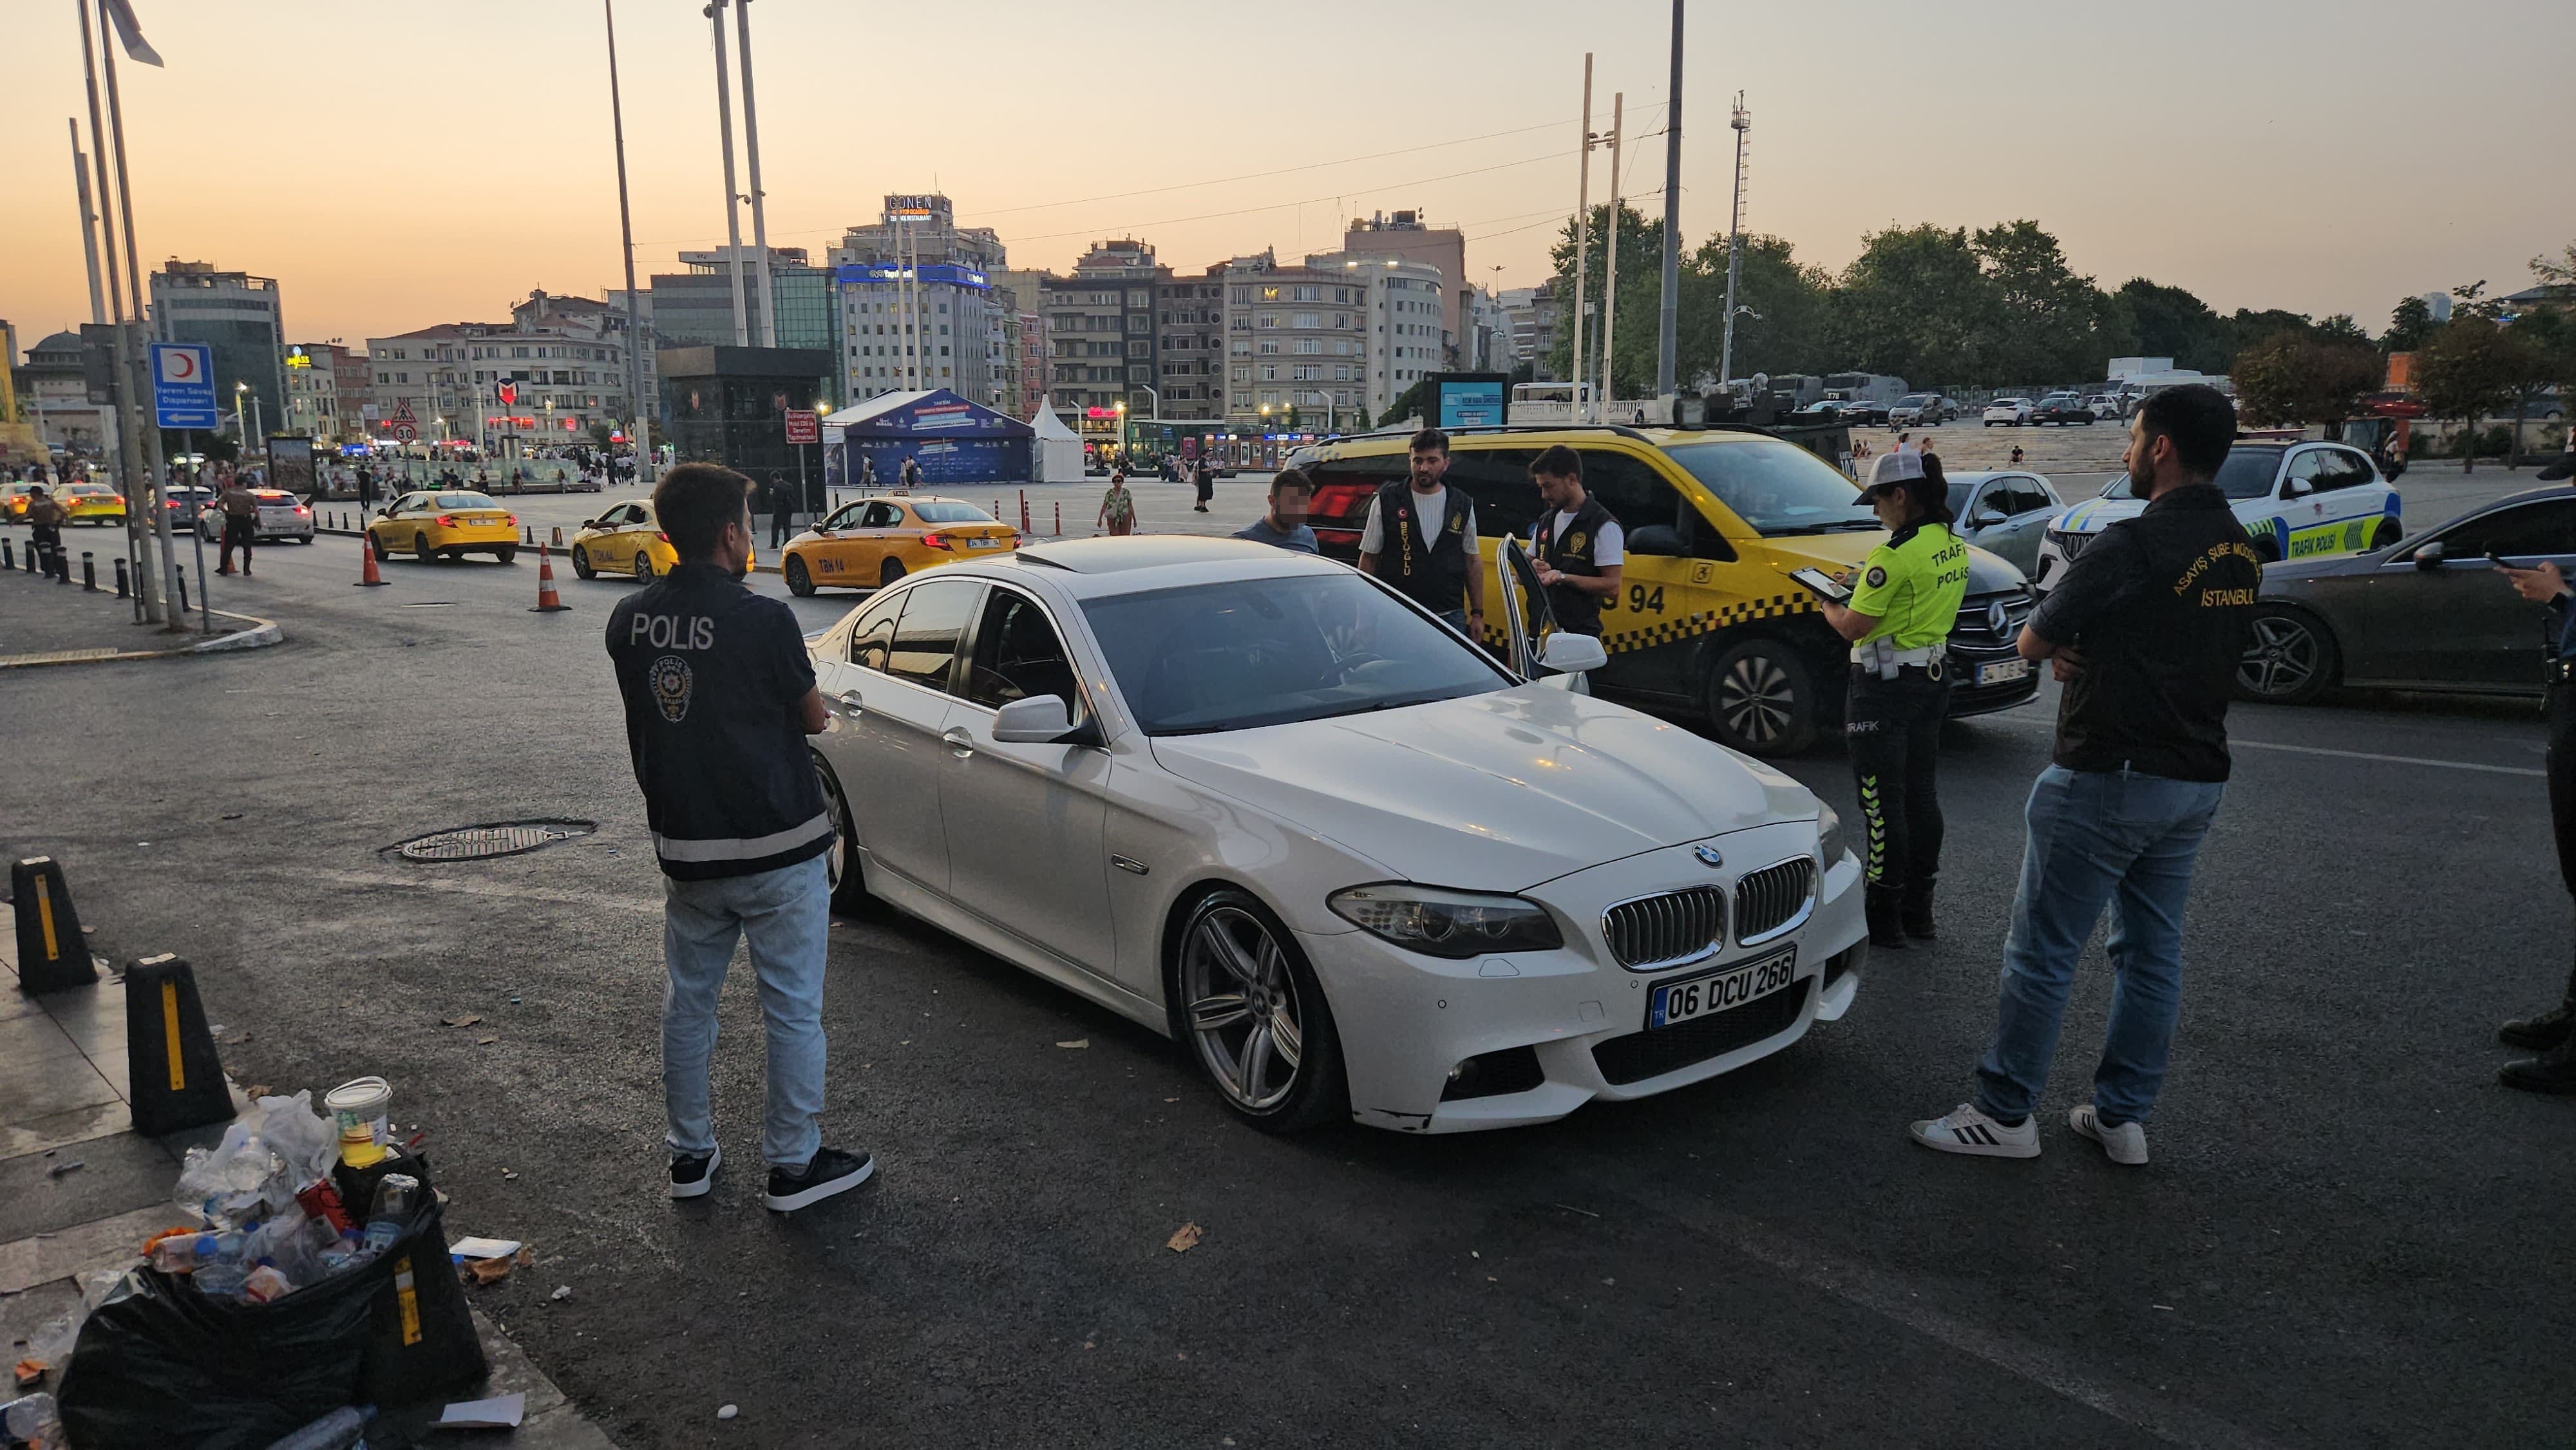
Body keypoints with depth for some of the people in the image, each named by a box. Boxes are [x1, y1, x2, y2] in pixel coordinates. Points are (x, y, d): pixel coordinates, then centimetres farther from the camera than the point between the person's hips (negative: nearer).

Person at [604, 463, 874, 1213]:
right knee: (793, 1009, 6)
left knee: (687, 1002, 18)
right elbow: (813, 717, -3)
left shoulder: (629, 619, -1)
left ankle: (691, 1154, 30)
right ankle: (794, 1163, 16)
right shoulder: (764, 621, -18)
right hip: (779, 848, -5)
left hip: (684, 847, 6)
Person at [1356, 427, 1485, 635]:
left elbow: (1472, 561, 13)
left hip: (1450, 617, 2)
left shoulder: (1462, 506, 8)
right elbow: (1368, 559, 4)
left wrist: (1477, 614, 10)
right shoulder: (1385, 502, 1)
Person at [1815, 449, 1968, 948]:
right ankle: (1918, 910, 25)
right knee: (1921, 796, 16)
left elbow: (1853, 627, -18)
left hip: (1885, 687, -9)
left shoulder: (1898, 554, -21)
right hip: (1932, 678, 9)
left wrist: (1827, 605, 2)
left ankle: (1883, 919, 7)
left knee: (1883, 803, -1)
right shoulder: (1952, 546, 7)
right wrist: (1866, 583, 12)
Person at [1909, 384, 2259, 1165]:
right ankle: (2123, 1116, 22)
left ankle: (2004, 1114, 8)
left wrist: (2059, 644, 10)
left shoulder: (2132, 544, -18)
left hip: (2108, 779, -8)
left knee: (2043, 950, 0)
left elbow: (2032, 642, -11)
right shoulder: (2241, 552, 9)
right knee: (2152, 951, 14)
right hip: (2197, 779, 8)